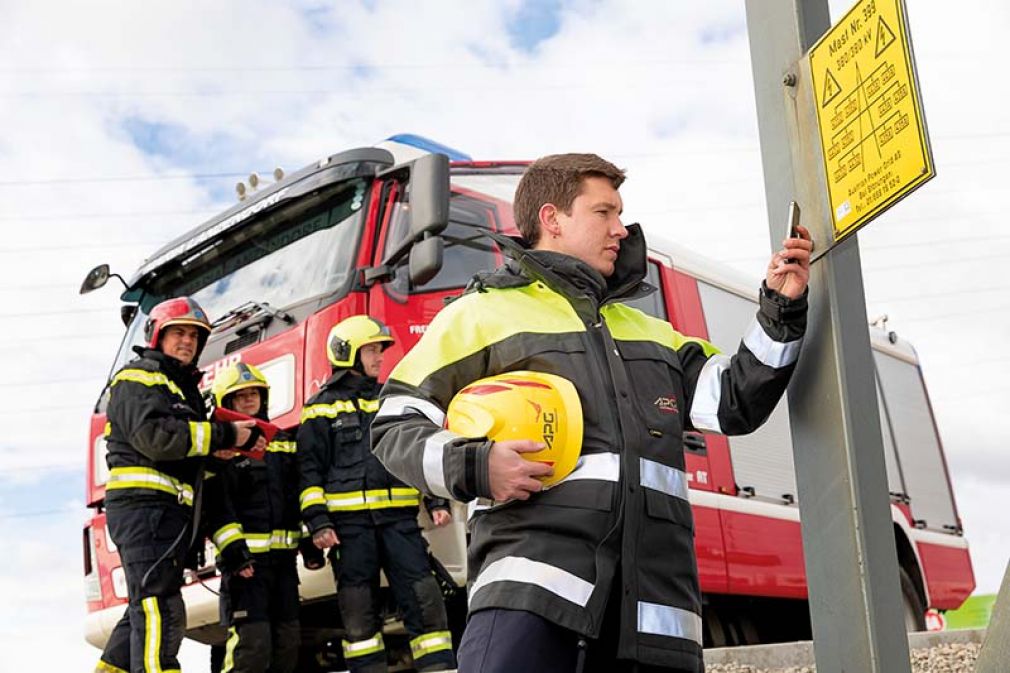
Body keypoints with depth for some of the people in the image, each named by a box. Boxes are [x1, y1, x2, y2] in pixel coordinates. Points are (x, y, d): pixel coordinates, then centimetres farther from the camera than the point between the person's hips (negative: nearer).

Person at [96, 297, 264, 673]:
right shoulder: (138, 379, -2)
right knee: (160, 612, -18)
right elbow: (155, 436, -19)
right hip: (143, 504, -10)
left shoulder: (184, 388, 27)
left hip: (171, 512, 10)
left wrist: (216, 450, 3)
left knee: (146, 610, 14)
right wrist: (223, 437, -14)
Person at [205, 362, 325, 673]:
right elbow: (216, 504, -11)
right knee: (251, 643, -12)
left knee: (287, 642, 11)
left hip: (284, 556, 7)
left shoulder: (284, 442, 17)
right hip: (245, 556, -7)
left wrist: (309, 540, 10)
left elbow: (299, 496, 18)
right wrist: (231, 548, -20)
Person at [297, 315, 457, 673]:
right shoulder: (322, 408, 7)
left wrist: (437, 501, 8)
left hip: (399, 517, 3)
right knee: (358, 609, 3)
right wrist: (318, 522, -9)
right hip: (349, 521, -3)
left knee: (423, 596, -4)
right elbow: (310, 471, 1)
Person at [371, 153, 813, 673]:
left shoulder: (649, 332, 30)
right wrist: (472, 468, -12)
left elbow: (734, 403, 19)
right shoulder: (485, 312, 12)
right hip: (532, 579, -5)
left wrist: (781, 311, 9)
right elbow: (396, 424, 7)